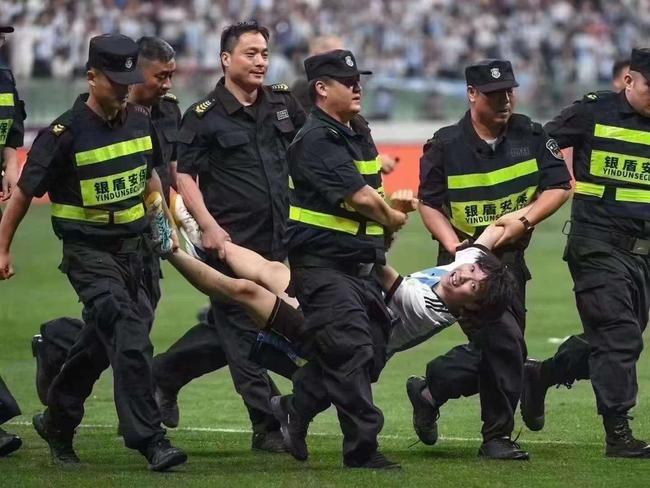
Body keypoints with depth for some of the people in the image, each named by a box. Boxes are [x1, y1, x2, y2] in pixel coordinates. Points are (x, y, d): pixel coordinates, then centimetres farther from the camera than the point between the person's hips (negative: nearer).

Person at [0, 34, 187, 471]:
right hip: (88, 253, -6)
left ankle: (57, 423, 32)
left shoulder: (140, 121, 4)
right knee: (129, 336, -17)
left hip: (133, 248, 6)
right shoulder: (65, 133, -15)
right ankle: (149, 439, -17)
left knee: (100, 341, 15)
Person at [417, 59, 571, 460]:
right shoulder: (446, 146, -7)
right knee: (503, 342, -15)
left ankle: (429, 388, 29)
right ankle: (498, 436, -2)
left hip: (511, 258, 5)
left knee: (500, 350, 9)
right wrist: (453, 244, -18)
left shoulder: (530, 136, 0)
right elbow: (430, 204, -2)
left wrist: (524, 220, -15)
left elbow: (560, 186, 0)